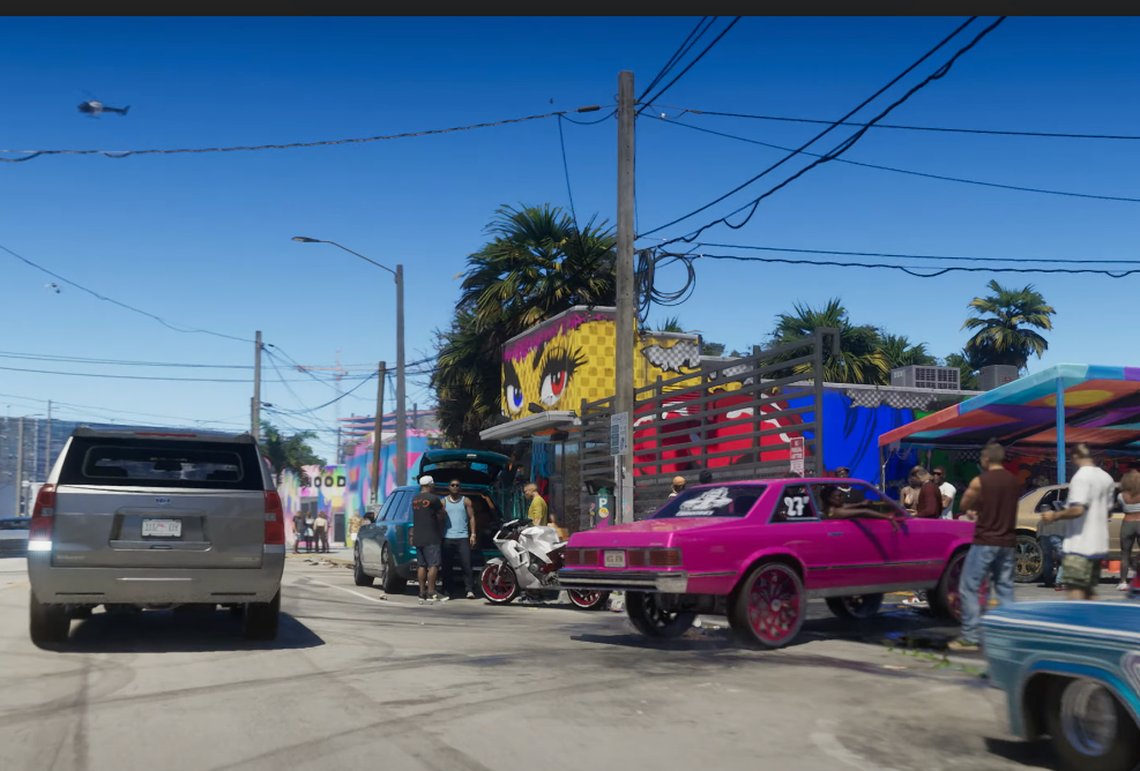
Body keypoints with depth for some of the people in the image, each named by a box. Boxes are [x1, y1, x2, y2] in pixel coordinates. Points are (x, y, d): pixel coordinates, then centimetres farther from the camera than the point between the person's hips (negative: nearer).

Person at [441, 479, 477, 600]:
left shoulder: (466, 501, 9)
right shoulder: (443, 502, 11)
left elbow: (471, 517, 7)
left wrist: (473, 534, -2)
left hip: (463, 537, -1)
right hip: (447, 538, 1)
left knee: (466, 565, -8)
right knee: (447, 565, 6)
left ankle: (469, 590, -9)